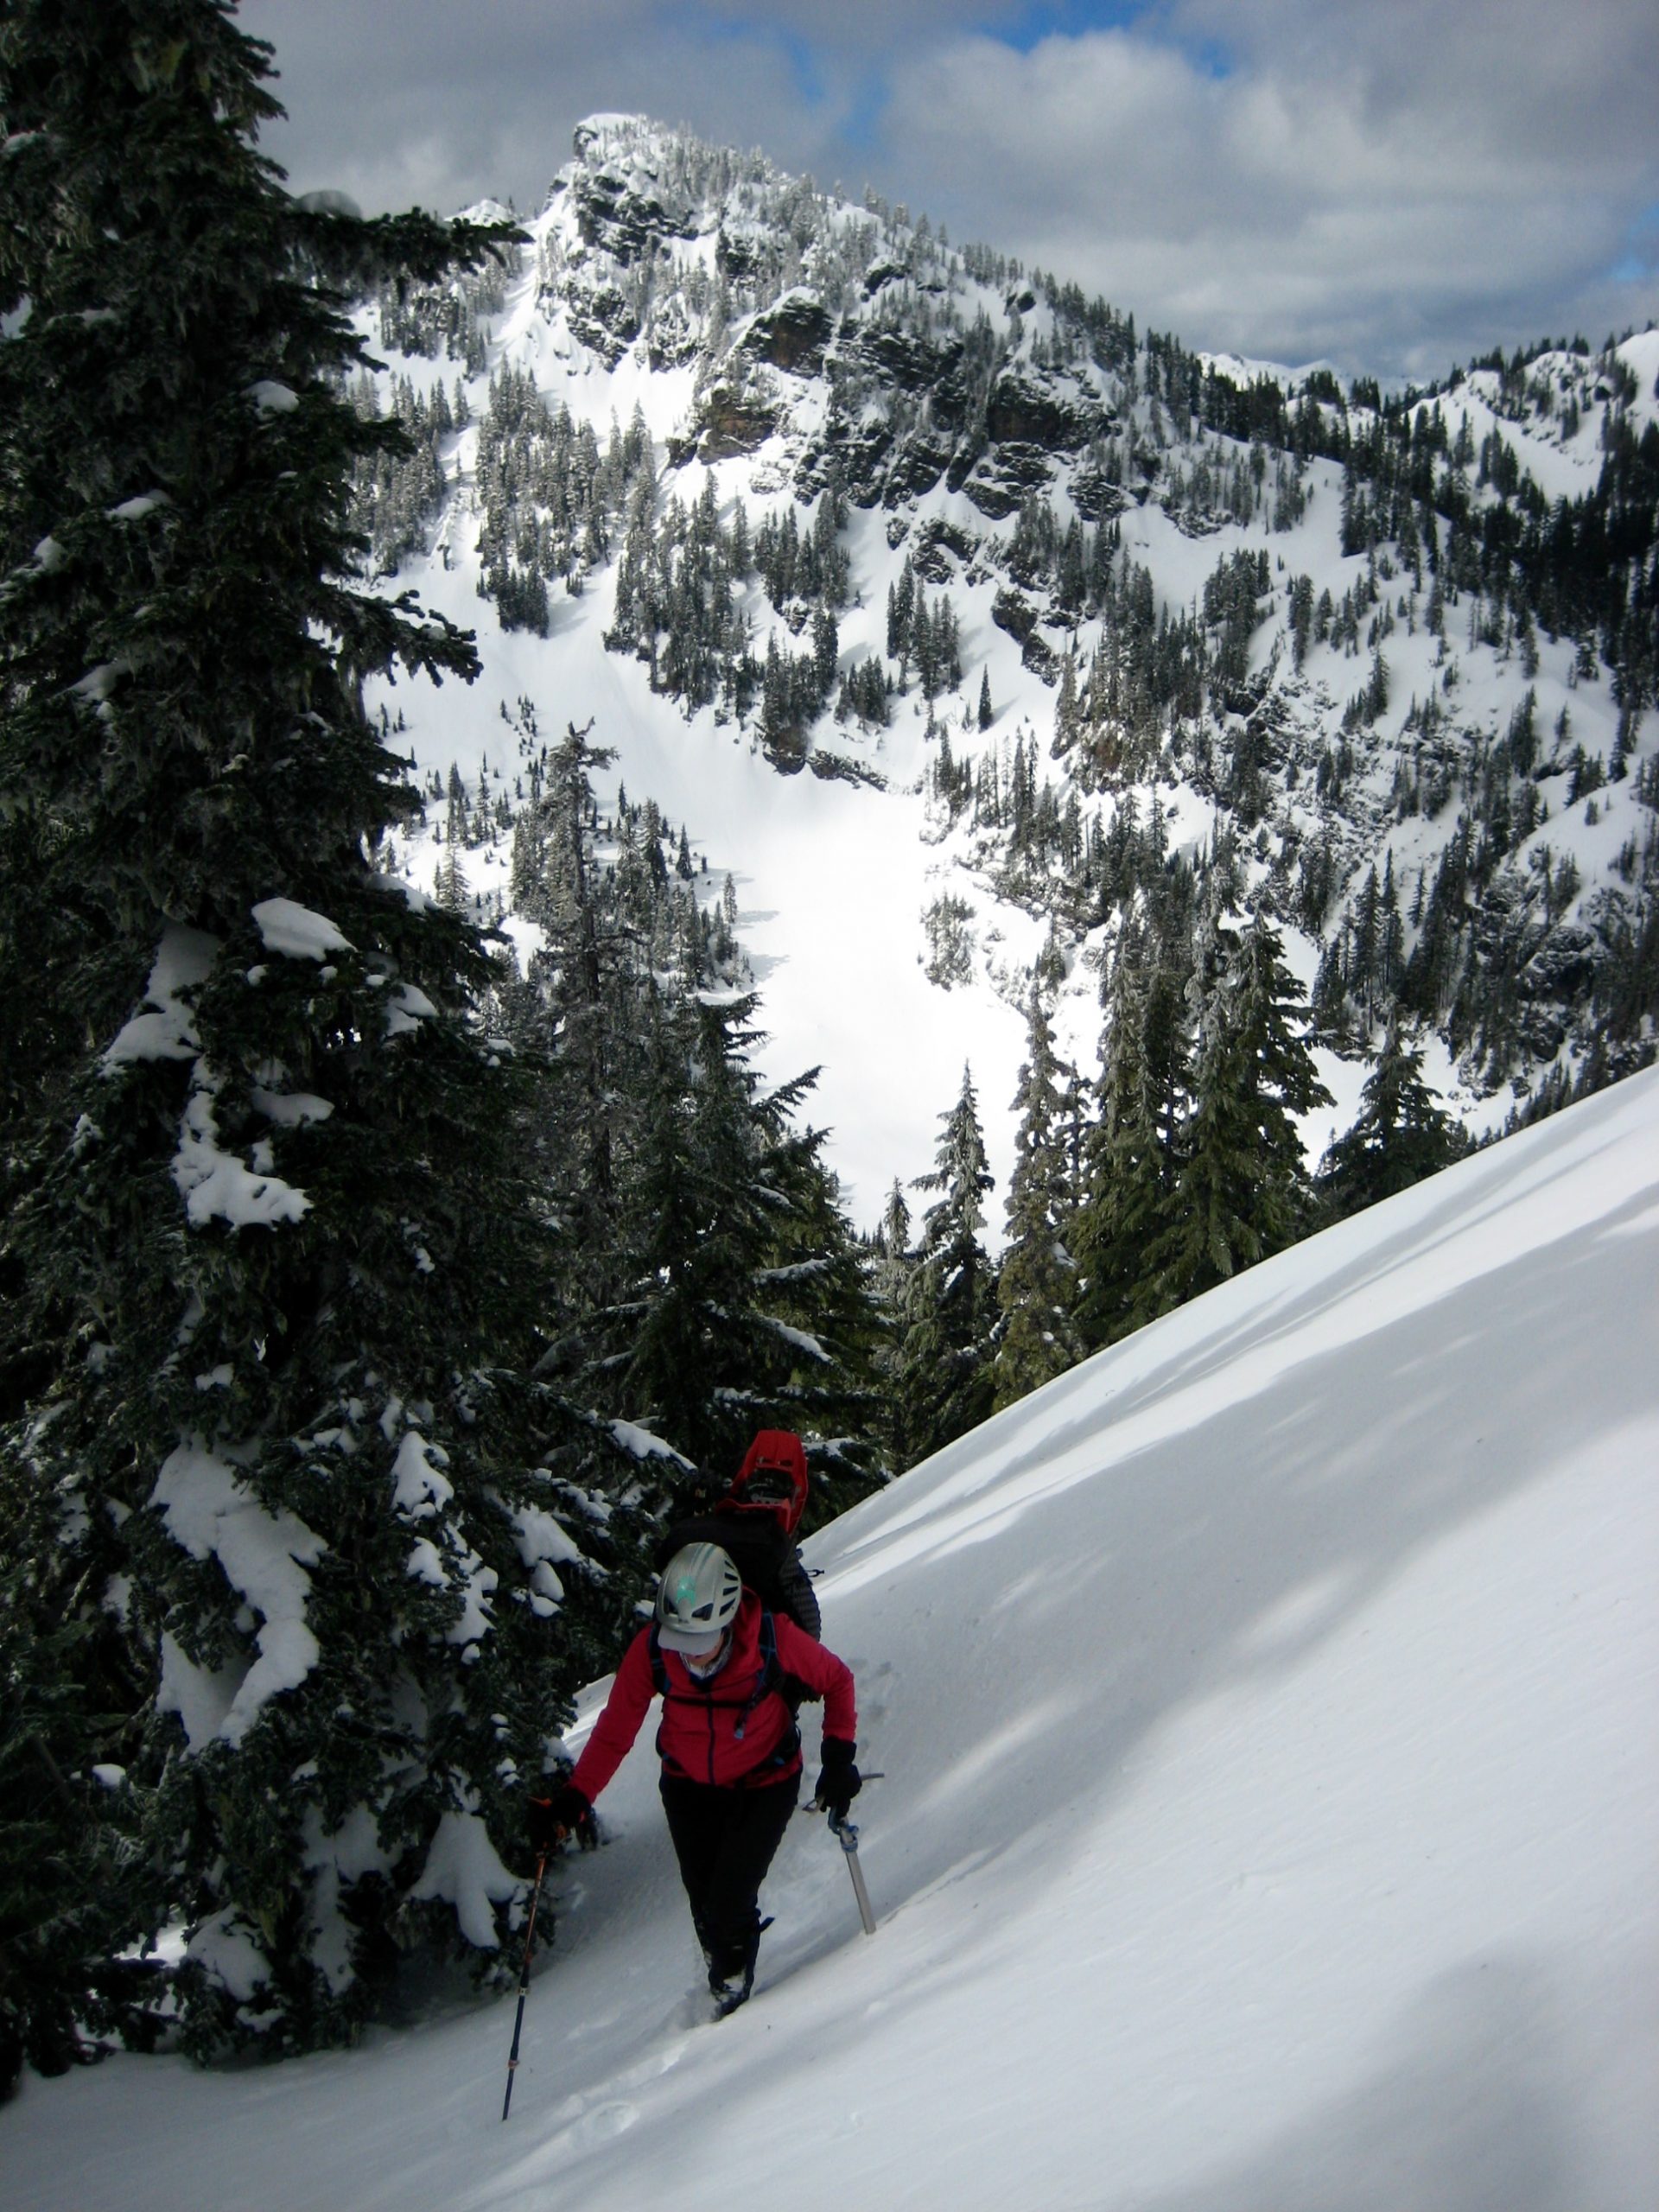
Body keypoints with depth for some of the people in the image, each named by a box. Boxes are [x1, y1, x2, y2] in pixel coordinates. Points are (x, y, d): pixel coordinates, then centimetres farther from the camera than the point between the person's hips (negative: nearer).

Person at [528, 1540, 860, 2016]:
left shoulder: (774, 1639, -30)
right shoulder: (650, 1651, -25)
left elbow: (836, 1680, -11)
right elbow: (614, 1731, -14)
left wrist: (839, 1756, -18)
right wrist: (574, 1797, -26)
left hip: (764, 1785, -2)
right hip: (689, 1788, 2)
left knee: (728, 1906, -11)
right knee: (704, 1908, 6)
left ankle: (732, 1986, 22)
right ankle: (724, 1980, 38)